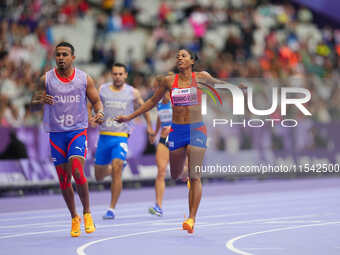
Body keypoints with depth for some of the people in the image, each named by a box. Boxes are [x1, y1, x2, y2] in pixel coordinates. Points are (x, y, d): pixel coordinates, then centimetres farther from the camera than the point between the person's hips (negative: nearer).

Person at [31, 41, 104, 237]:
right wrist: (41, 101, -22)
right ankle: (74, 218, 21)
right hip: (56, 133, 2)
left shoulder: (84, 79, 0)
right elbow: (33, 105, 1)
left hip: (78, 131, -2)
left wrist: (100, 113, -16)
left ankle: (87, 213, -3)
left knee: (77, 172, -20)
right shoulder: (46, 79, 0)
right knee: (64, 179, 4)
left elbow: (97, 101, 7)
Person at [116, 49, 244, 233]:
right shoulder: (169, 81, 4)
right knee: (175, 176, 7)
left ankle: (192, 218, -9)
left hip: (196, 130, -2)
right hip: (176, 130, 2)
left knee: (194, 175, -10)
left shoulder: (200, 78, 0)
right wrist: (130, 117, 18)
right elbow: (153, 101, 17)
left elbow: (219, 84, 18)